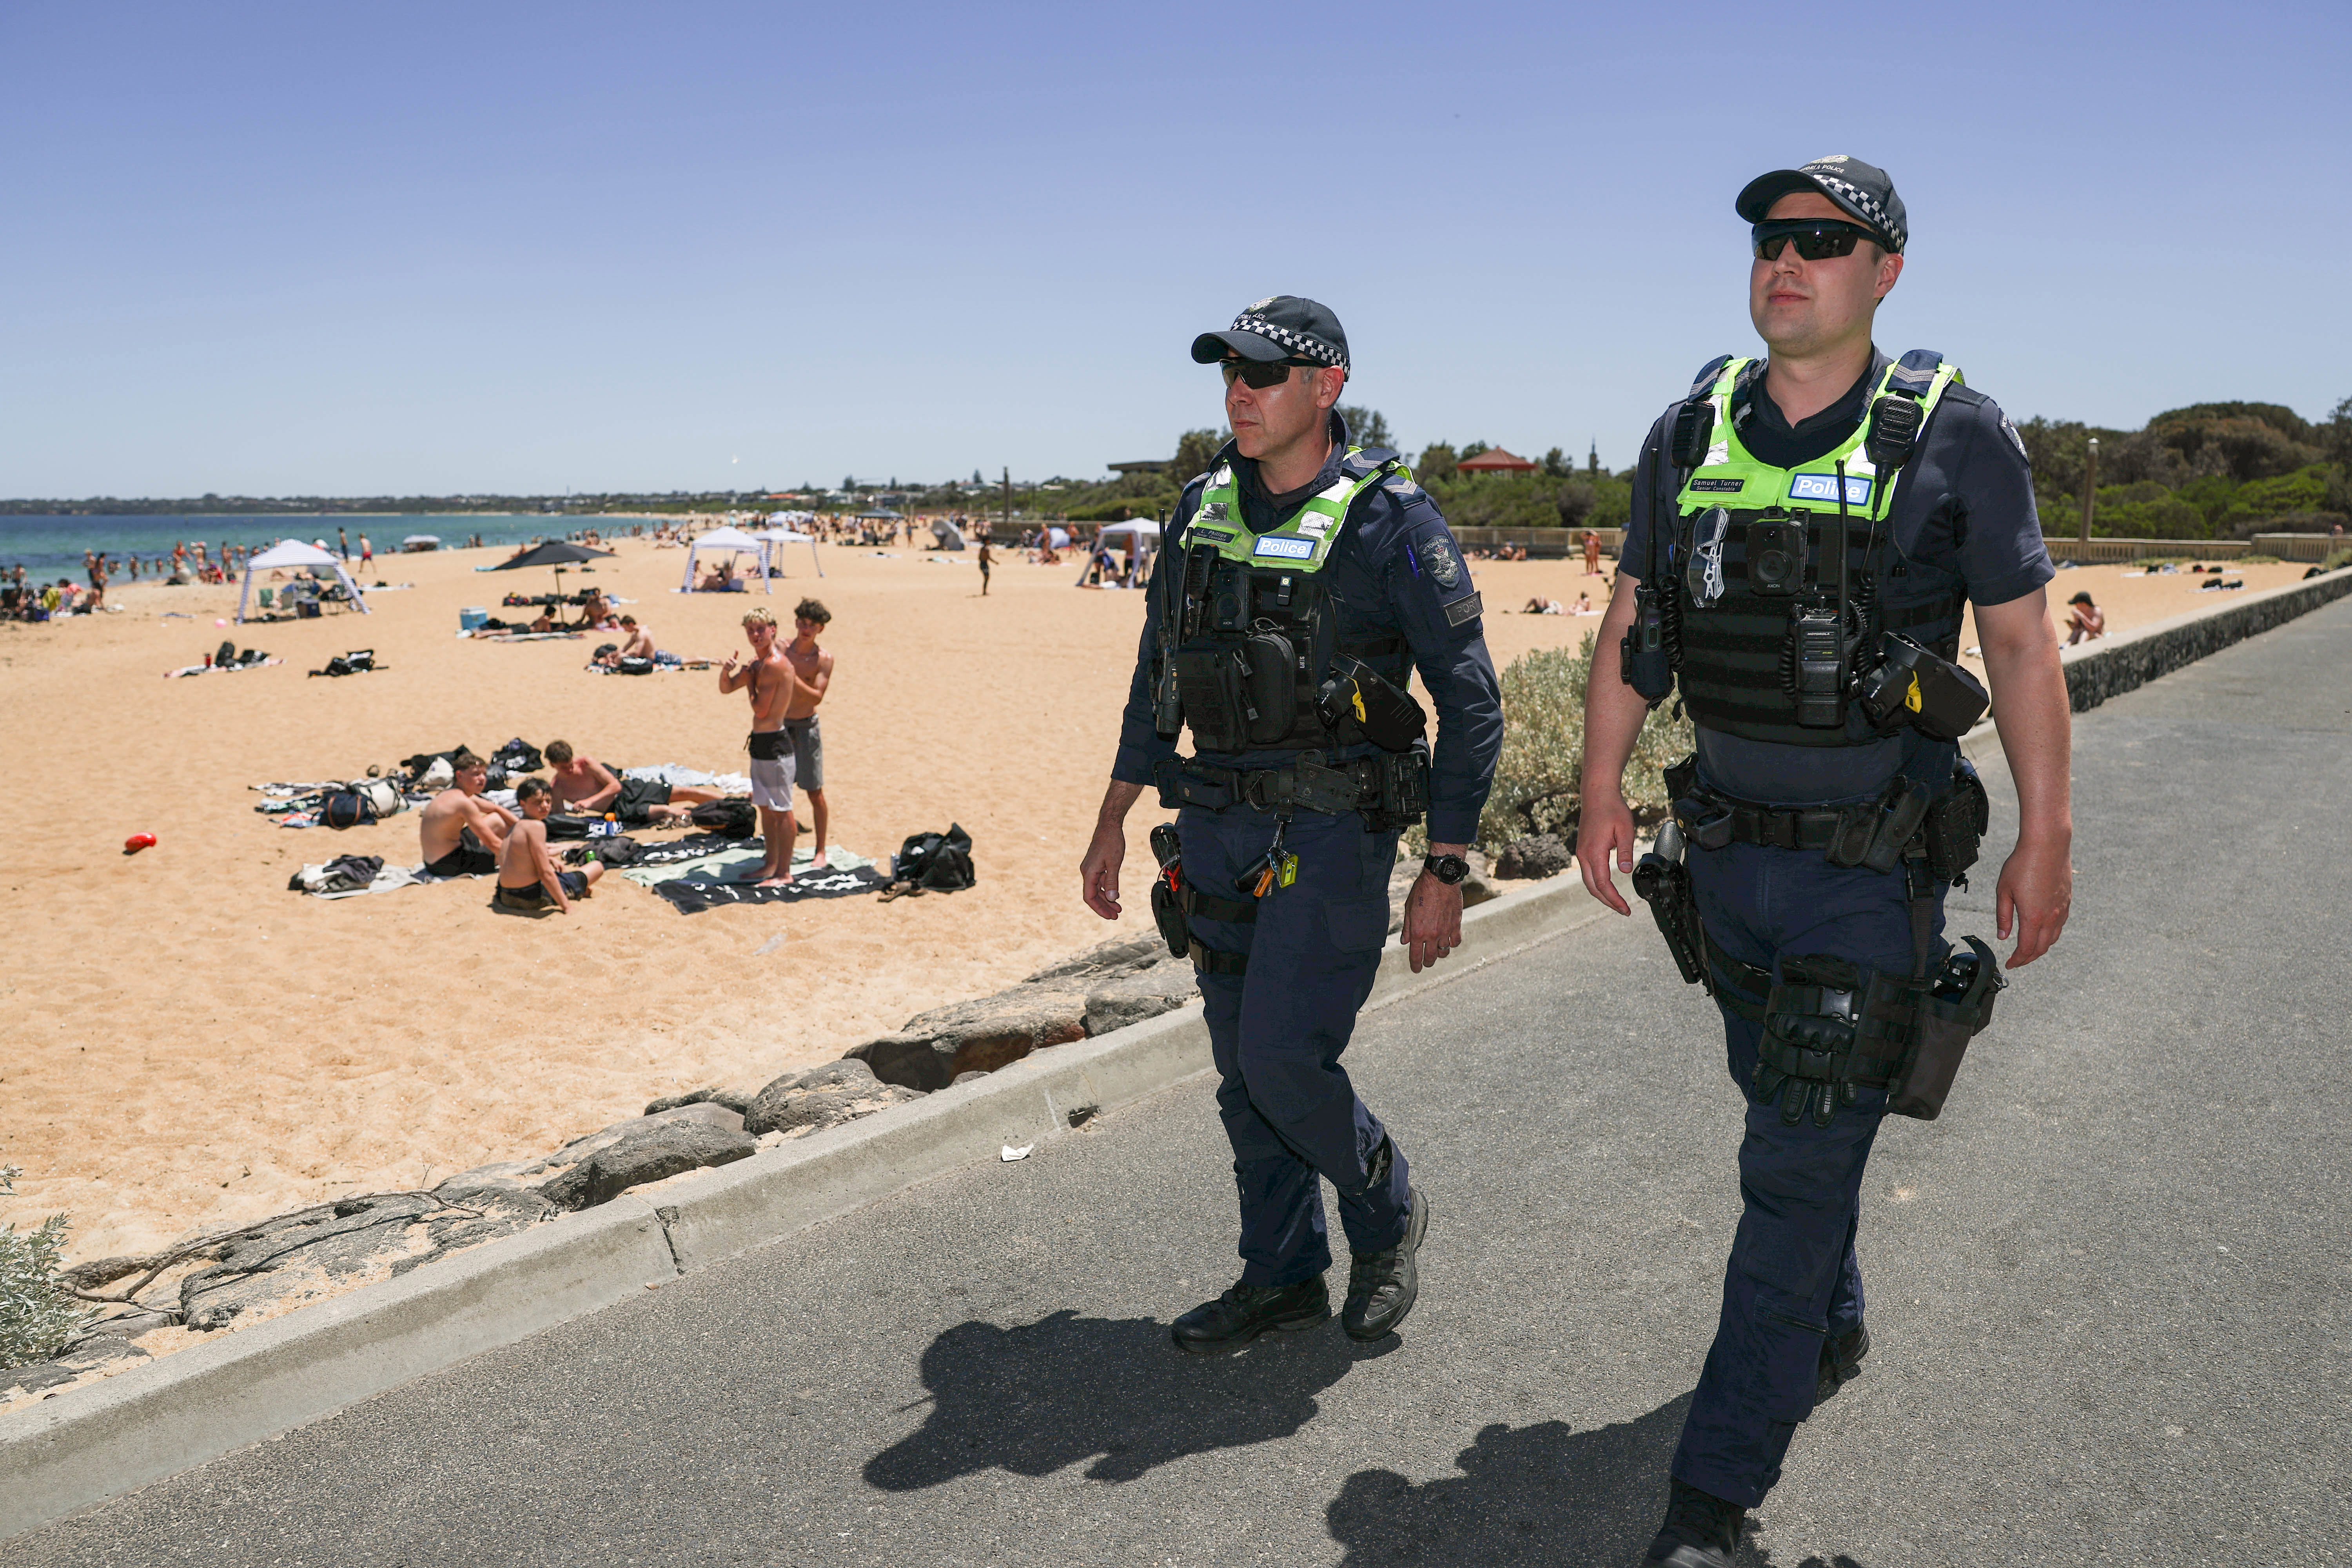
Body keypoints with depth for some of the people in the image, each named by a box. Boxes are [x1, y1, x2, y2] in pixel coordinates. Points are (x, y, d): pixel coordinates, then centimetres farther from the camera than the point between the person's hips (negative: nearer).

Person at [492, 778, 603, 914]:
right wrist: (566, 906, -16)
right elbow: (545, 873, -21)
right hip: (536, 899, -9)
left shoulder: (514, 827, 10)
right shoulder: (536, 826, -18)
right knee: (598, 866, 4)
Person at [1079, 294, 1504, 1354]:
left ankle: (1387, 1216, 20)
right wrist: (1113, 822, 14)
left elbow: (1470, 702, -8)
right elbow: (1157, 673, 16)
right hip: (1217, 830, 6)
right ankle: (1282, 1277, 28)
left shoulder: (1391, 520, -10)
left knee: (1284, 1059, -10)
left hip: (1333, 833, -6)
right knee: (1244, 1070, 11)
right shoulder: (1204, 507, 8)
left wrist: (1445, 872, -10)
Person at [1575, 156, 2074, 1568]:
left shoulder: (1952, 432, -8)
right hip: (1728, 852, 5)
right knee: (1786, 1118, 21)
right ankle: (1833, 1335, 46)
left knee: (1801, 1168, -3)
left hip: (1875, 869, -4)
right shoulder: (1693, 433, 3)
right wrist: (1604, 794, 7)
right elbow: (1633, 629, 9)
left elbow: (2023, 644, -4)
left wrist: (2048, 841, -5)